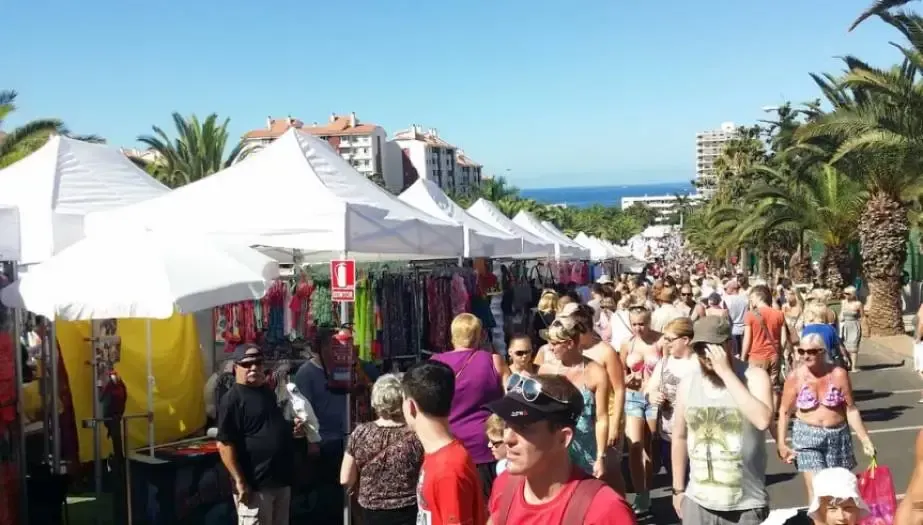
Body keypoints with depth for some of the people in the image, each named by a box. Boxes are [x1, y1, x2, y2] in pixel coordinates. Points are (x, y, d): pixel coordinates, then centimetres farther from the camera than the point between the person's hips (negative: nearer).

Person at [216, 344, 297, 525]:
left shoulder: (268, 392, 11)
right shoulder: (233, 399, -14)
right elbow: (224, 444, -19)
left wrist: (290, 428, 5)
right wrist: (240, 481, -21)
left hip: (281, 479, 8)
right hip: (255, 484, -8)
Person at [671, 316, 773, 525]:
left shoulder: (754, 376, -9)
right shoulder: (688, 383, 1)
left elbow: (763, 420, -28)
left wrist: (726, 372, -24)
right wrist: (678, 489, 11)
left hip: (747, 505, -3)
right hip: (698, 502, 3)